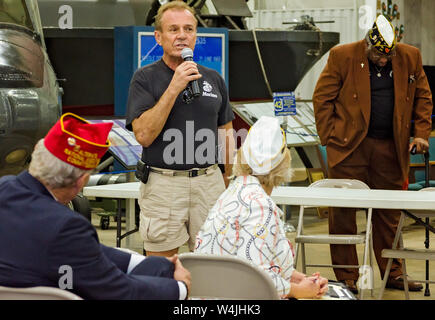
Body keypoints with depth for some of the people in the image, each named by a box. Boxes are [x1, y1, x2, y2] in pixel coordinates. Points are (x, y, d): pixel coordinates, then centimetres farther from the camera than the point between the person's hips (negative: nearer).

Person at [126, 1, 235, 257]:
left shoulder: (214, 79, 11)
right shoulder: (145, 78, -2)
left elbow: (226, 133, 17)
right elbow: (144, 135, -13)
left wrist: (232, 179, 8)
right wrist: (174, 88, -17)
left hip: (209, 181, 3)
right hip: (163, 185, -3)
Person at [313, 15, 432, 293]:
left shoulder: (410, 58, 4)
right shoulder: (342, 56, -5)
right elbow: (322, 98, -2)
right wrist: (330, 138, -6)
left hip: (390, 148, 3)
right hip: (349, 146, -3)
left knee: (389, 214, 8)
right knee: (343, 213, 0)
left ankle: (393, 273, 18)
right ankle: (346, 278, 8)